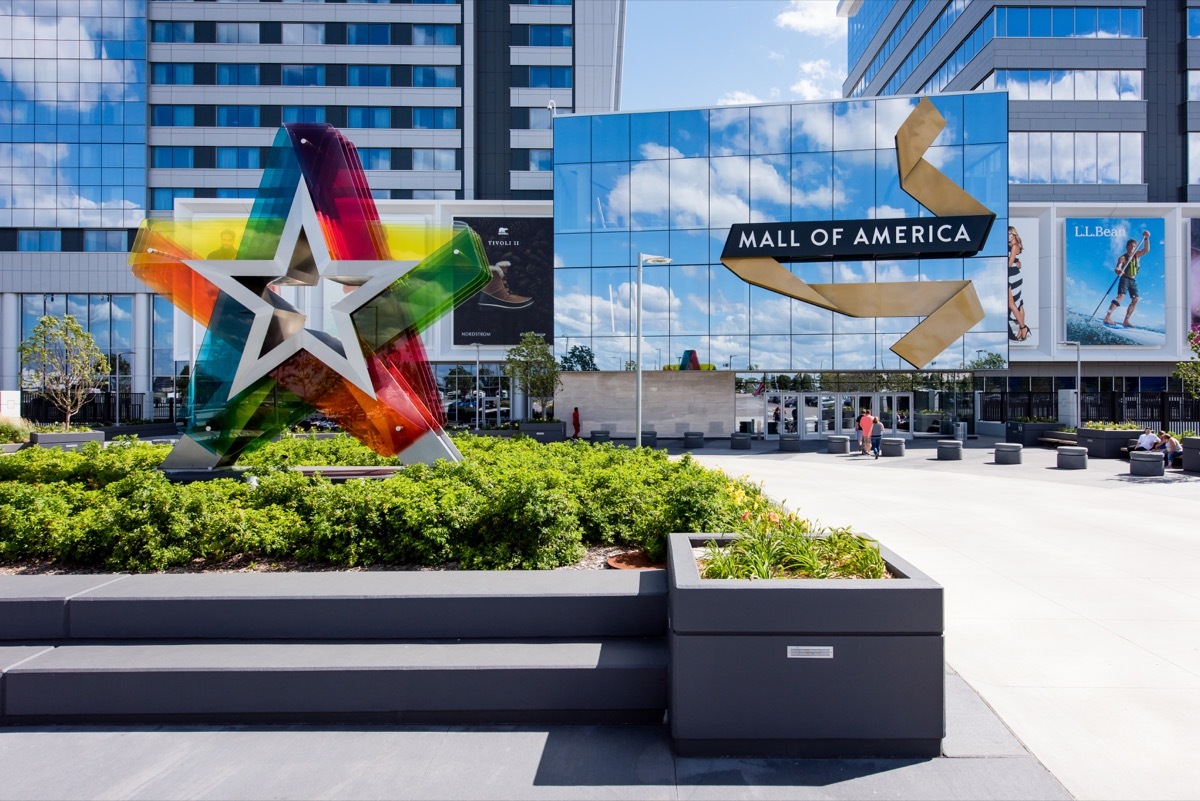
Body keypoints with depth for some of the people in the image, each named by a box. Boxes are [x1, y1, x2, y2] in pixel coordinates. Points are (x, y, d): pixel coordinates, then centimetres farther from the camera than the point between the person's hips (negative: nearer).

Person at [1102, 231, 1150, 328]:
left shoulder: (1137, 255, 7)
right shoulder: (1123, 258, -11)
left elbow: (1146, 250, -5)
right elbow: (1118, 267, -26)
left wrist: (1146, 238, -17)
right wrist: (1118, 271, -51)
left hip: (1133, 281, 7)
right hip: (1125, 279, -7)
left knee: (1135, 300, 0)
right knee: (1121, 296, -26)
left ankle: (1126, 321, 1)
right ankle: (1107, 317, -40)